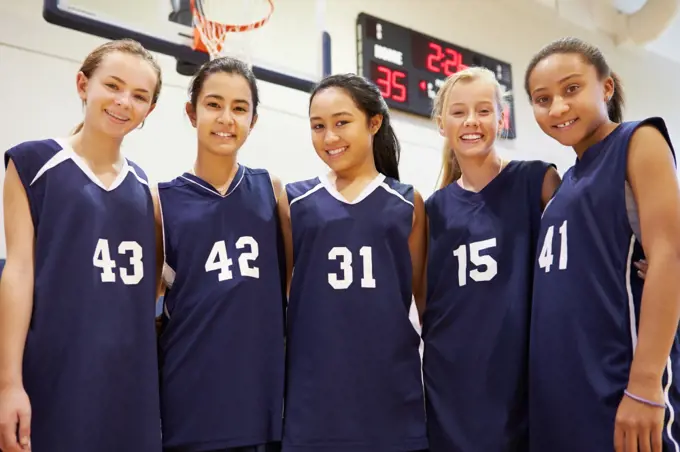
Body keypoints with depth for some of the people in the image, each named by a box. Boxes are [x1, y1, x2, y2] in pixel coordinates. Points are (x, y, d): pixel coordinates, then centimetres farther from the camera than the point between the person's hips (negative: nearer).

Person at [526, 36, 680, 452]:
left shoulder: (639, 142, -2)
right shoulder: (569, 180, 16)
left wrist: (645, 385, -20)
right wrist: (546, 384, 10)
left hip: (619, 390, -7)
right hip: (561, 392, 7)